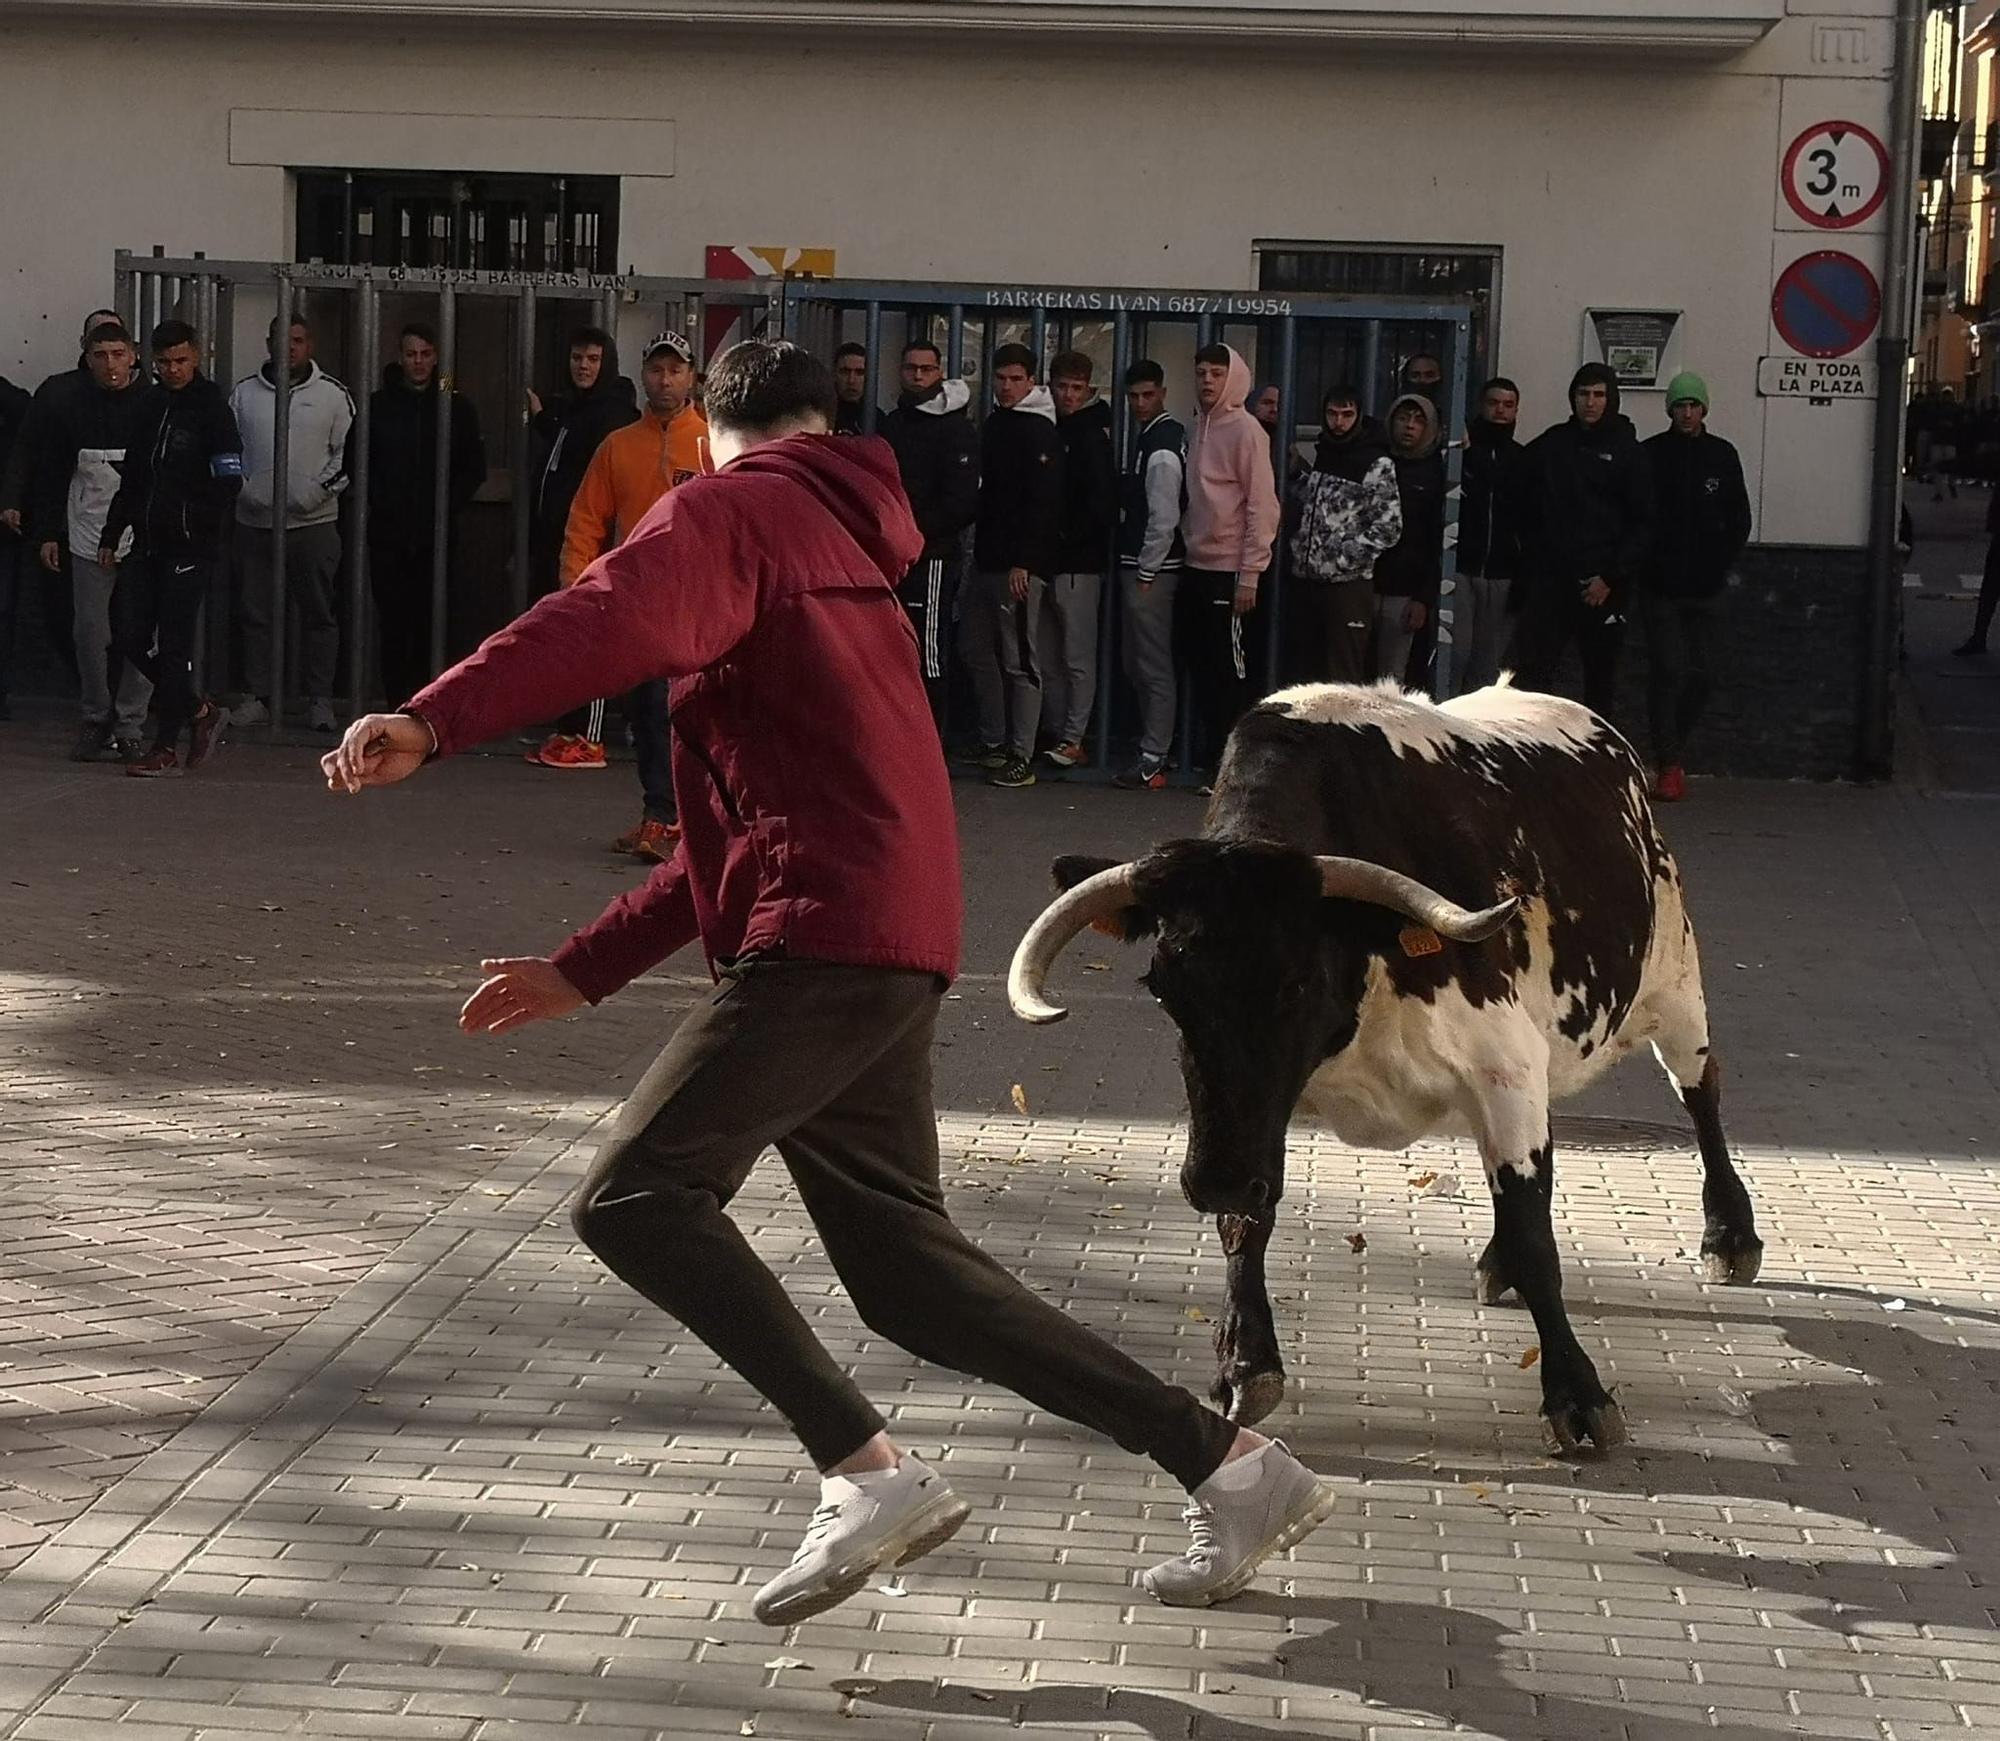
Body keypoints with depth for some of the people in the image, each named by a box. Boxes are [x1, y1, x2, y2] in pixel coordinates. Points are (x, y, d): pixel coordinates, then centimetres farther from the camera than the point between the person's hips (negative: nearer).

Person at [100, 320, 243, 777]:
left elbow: (228, 480, -11)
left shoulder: (211, 407, -6)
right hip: (148, 542, 6)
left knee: (174, 643, -4)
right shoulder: (149, 403, 12)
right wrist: (112, 534, 15)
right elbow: (132, 476, 18)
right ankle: (198, 710, 18)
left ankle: (167, 748, 4)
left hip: (191, 545, -6)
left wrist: (193, 519, -15)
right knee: (129, 633, 0)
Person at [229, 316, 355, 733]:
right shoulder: (245, 393, 9)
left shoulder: (334, 395, 3)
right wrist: (241, 488, -1)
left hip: (314, 522, -2)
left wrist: (322, 489, -9)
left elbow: (351, 450, 3)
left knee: (319, 613, 0)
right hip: (255, 520, 2)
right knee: (255, 613, 4)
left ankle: (320, 700, 6)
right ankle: (258, 697, 11)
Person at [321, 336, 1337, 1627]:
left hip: (825, 939, -9)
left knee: (637, 1198, -10)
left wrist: (430, 725, -34)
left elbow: (609, 624, -22)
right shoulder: (849, 553, 30)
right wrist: (585, 969, 30)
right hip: (899, 943, 9)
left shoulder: (728, 513, 2)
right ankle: (1231, 1463, 13)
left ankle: (868, 1473, -18)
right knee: (906, 1268, 11)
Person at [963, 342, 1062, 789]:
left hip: (1020, 563, -9)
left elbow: (1041, 502, -17)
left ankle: (1021, 756, -5)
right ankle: (993, 742, 23)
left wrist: (1022, 562, -21)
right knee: (977, 649, 13)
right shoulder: (994, 423, 16)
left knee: (1019, 659, -7)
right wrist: (980, 549, 16)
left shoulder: (1039, 432, -10)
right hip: (987, 559, 9)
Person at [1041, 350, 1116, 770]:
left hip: (1079, 562, -8)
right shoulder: (1050, 431, 14)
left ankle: (1073, 739, -3)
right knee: (1048, 660, 11)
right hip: (1048, 562, 8)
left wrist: (1067, 536, -11)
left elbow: (1101, 500, -14)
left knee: (1078, 657, -4)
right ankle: (1054, 734, 16)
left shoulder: (1092, 434, -8)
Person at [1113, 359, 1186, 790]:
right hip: (1136, 565, 10)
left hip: (1152, 570, -10)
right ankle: (1152, 749, 21)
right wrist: (1137, 570, 16)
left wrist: (1147, 572, -14)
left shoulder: (1162, 446, -14)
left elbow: (1164, 517, -18)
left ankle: (1152, 762, -5)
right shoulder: (1146, 435, 16)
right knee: (1136, 665, 14)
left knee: (1153, 667, -7)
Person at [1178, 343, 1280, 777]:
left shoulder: (1245, 430, -9)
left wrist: (1250, 575, -15)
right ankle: (1211, 749, 17)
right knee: (1199, 661, 9)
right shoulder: (1199, 428, 13)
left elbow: (1262, 505, -12)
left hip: (1229, 570, -7)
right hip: (1197, 566, 7)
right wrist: (1187, 539, 11)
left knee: (1228, 666, -5)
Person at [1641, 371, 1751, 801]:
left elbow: (1739, 520, 13)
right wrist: (1643, 565, -5)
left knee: (1701, 675, 3)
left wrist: (1722, 564, 4)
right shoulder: (1650, 454, 0)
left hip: (1705, 589, 3)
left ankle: (1672, 750, 20)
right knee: (1668, 671, -7)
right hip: (1661, 588, -3)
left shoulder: (1722, 456, 7)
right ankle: (1669, 765, -3)